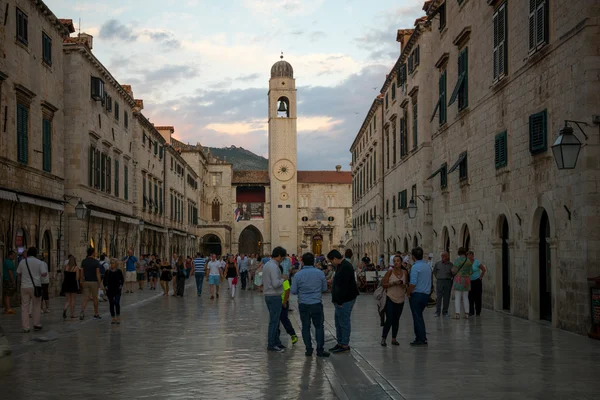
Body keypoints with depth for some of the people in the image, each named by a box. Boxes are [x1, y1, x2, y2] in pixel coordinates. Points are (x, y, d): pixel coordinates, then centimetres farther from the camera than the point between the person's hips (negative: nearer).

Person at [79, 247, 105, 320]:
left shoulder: (84, 261, 3)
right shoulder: (96, 262, -10)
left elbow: (82, 273, 4)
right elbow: (98, 274, -13)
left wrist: (82, 281, 12)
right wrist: (100, 283, -10)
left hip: (86, 282, 3)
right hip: (94, 282, -3)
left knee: (85, 298, 2)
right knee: (95, 298, 9)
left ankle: (82, 312, -18)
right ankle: (96, 314, 18)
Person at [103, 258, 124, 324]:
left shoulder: (119, 271, -1)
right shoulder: (107, 272, 3)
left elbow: (122, 280, 5)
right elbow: (104, 280, 9)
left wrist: (121, 286, -6)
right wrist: (105, 286, -3)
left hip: (117, 290, -2)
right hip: (110, 290, 3)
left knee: (117, 303, -14)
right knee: (111, 304, 6)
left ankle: (118, 317, -5)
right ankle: (113, 318, 15)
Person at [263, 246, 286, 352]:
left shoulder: (266, 265, 12)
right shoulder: (274, 267, -19)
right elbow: (276, 284, -27)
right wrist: (283, 279, -9)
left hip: (268, 295, 10)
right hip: (275, 296, -10)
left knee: (275, 320, 16)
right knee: (274, 321, -3)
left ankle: (276, 342, 23)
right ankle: (271, 344, 2)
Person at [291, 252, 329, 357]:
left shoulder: (298, 275, -7)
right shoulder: (319, 273, -6)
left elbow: (293, 291, -3)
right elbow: (324, 288, 4)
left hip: (303, 305, 1)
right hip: (317, 304, 0)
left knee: (306, 327, 9)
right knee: (319, 327, 7)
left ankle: (308, 350, 10)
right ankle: (320, 350, 5)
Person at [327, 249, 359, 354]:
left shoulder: (345, 267, -19)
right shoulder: (341, 266, 16)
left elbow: (343, 286, -23)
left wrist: (340, 301, -20)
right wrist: (337, 300, 17)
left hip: (345, 301, -11)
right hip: (340, 300, 11)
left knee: (344, 323, -3)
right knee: (339, 323, 17)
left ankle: (345, 345, 4)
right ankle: (340, 343, 25)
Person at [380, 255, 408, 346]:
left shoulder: (404, 273, 4)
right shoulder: (390, 272, -6)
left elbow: (407, 284, 15)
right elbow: (383, 284, -8)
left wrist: (404, 285, -8)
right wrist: (394, 283, -20)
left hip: (400, 300, 4)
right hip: (390, 299, -4)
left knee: (396, 320, 10)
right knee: (389, 320, -9)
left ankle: (394, 339, 18)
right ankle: (383, 338, 2)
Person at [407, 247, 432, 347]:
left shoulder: (415, 267, -15)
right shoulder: (427, 266, 10)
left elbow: (413, 283, -20)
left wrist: (408, 293, -7)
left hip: (416, 294, -8)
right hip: (426, 294, 8)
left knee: (417, 317, 0)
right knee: (419, 316, 17)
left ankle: (421, 339, 1)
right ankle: (420, 337, 18)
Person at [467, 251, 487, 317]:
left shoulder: (477, 262, -8)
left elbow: (484, 269, -2)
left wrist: (480, 277, -2)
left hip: (477, 282, -3)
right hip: (469, 282, 3)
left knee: (477, 297, -1)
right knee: (470, 297, -2)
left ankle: (478, 312, 4)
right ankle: (471, 312, 3)